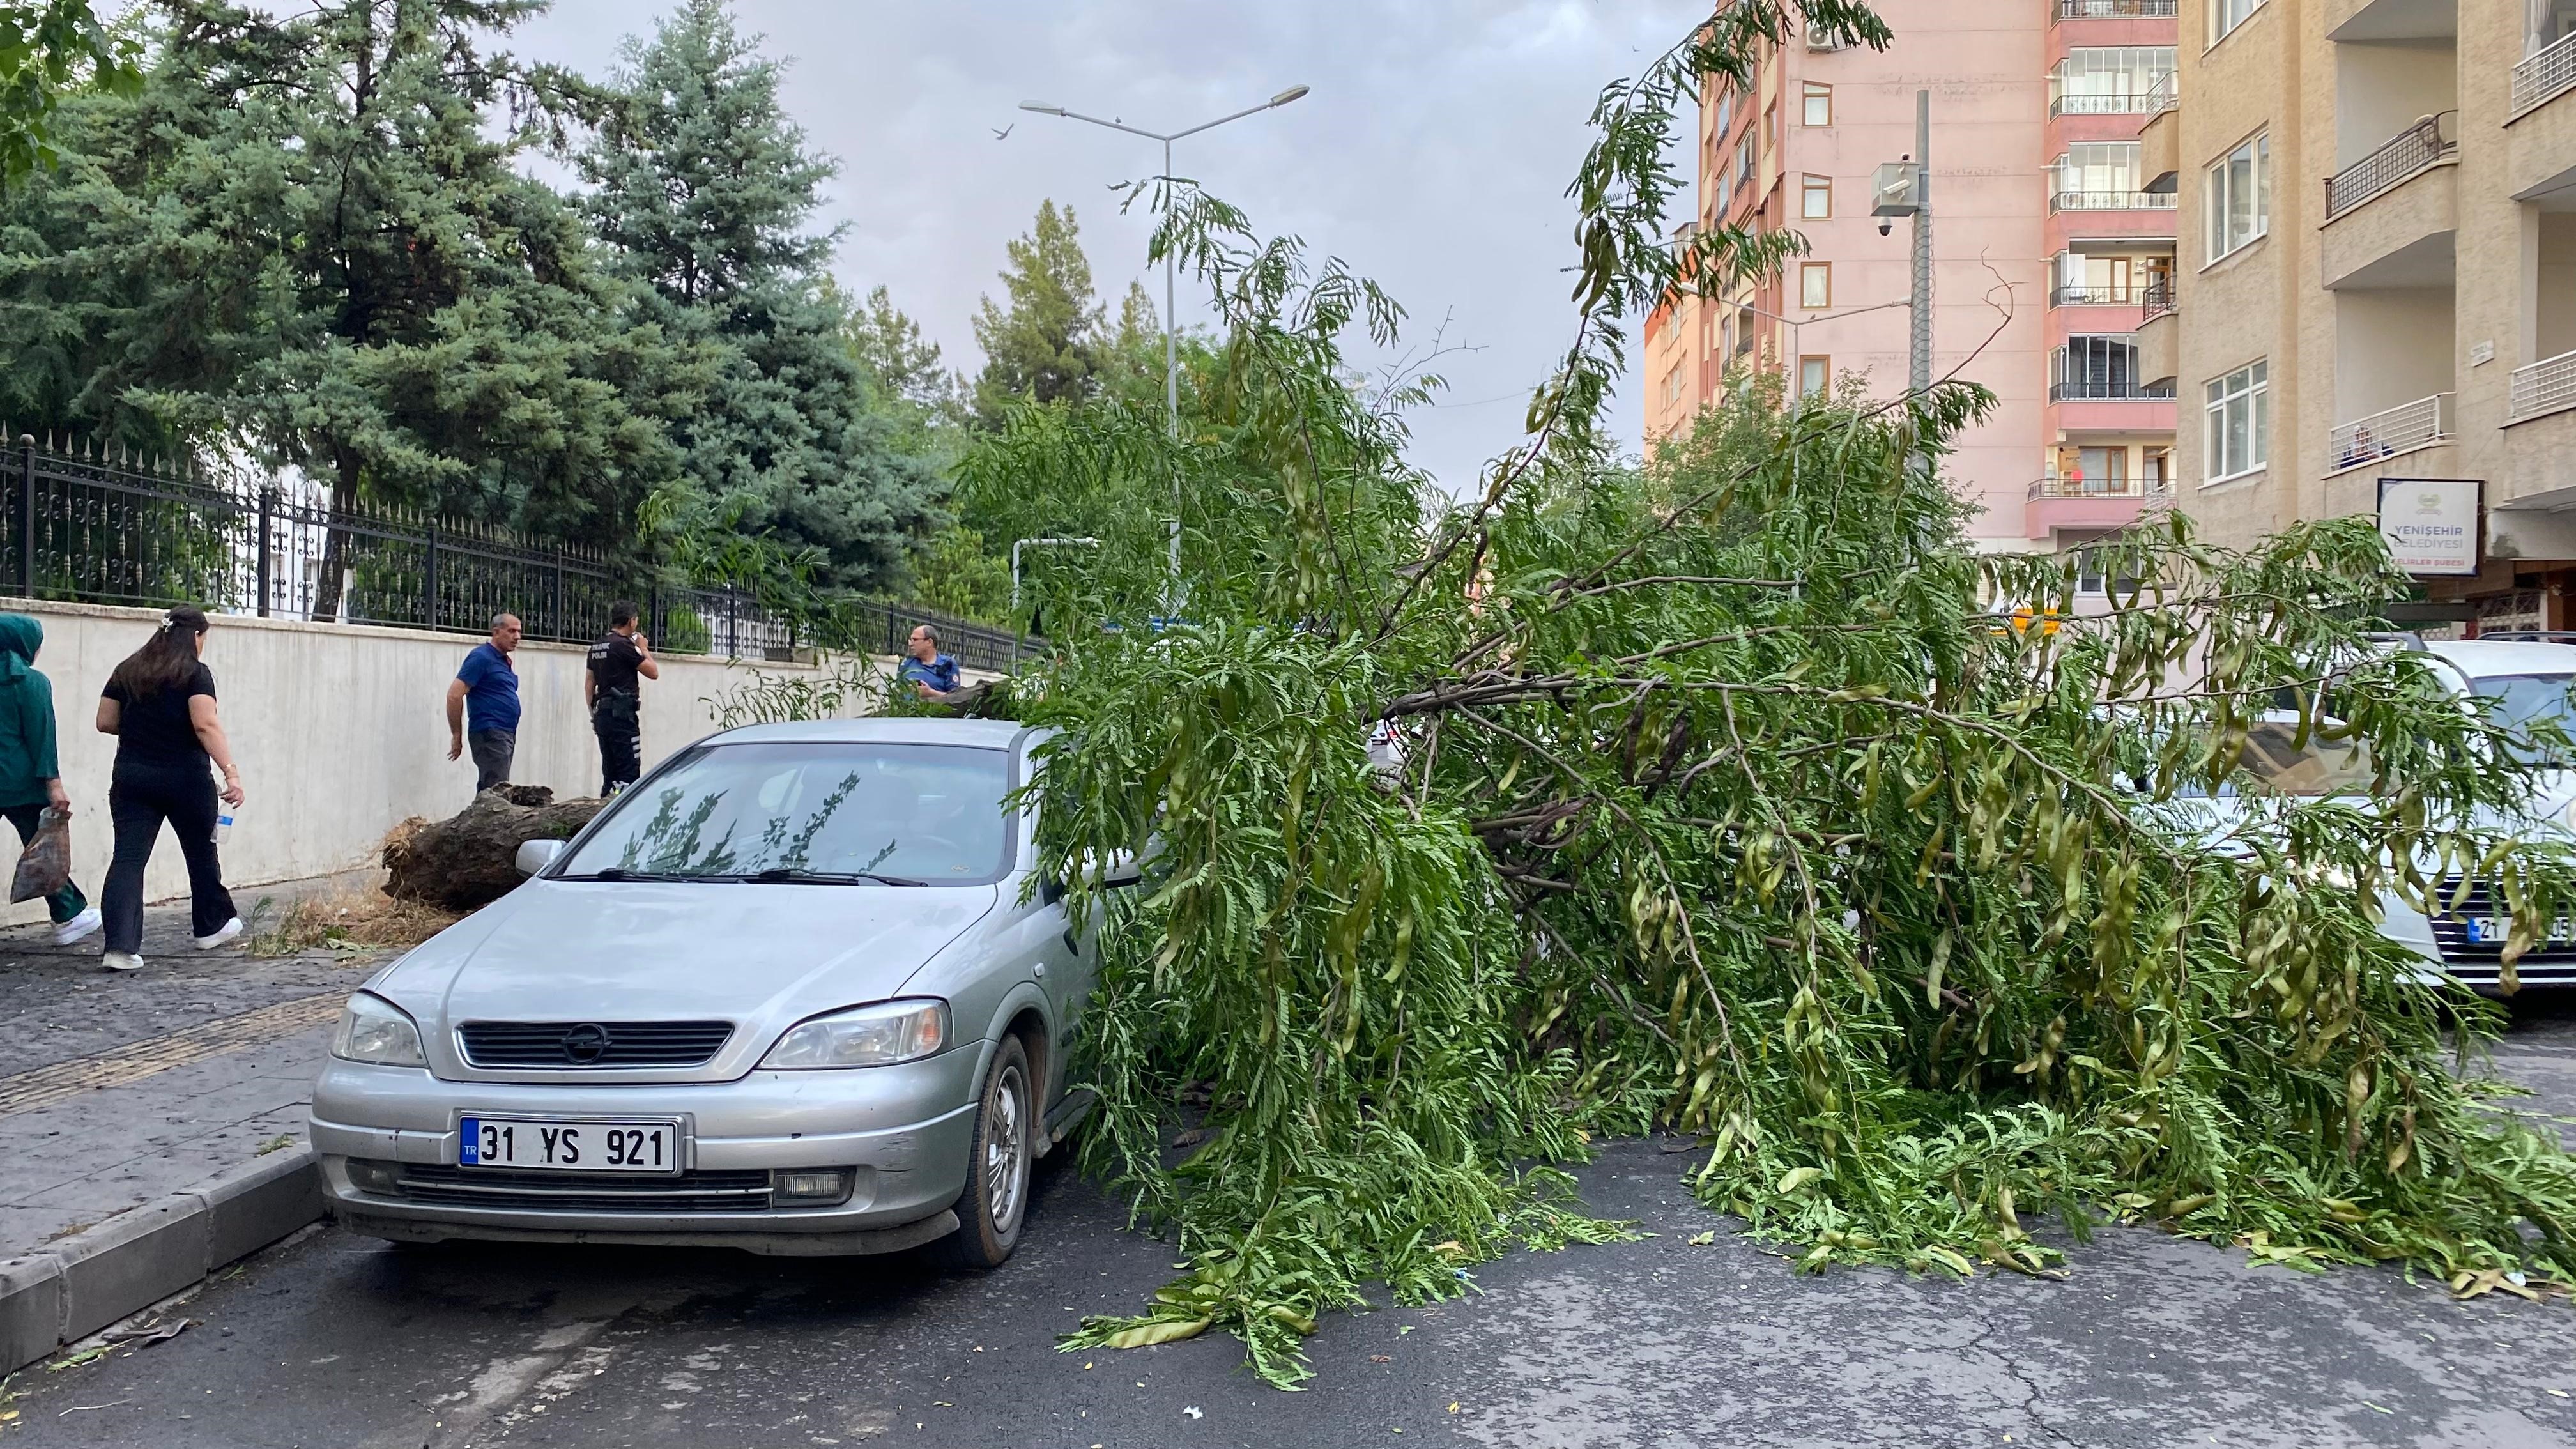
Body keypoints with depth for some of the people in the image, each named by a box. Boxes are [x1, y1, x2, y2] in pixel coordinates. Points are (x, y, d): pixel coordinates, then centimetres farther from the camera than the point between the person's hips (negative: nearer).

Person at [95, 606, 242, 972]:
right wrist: (231, 773, -26)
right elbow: (206, 725, -20)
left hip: (132, 776, 4)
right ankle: (212, 926, 32)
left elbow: (105, 722, 8)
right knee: (201, 851, 16)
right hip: (185, 777, -4)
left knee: (128, 858, -1)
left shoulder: (128, 671, 8)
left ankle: (121, 946, -13)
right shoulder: (195, 673, -7)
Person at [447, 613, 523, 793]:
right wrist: (457, 736, -13)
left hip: (506, 735, 9)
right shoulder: (481, 658, -11)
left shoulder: (503, 660, 17)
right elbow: (454, 695, -16)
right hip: (489, 733, -9)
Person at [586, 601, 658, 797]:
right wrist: (644, 648, 7)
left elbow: (589, 685, 19)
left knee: (610, 771, 13)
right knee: (629, 772, -10)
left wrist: (594, 714, 23)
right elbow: (653, 672, -7)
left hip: (602, 714, 9)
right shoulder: (624, 644, -11)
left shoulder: (596, 647, 16)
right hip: (622, 714, -9)